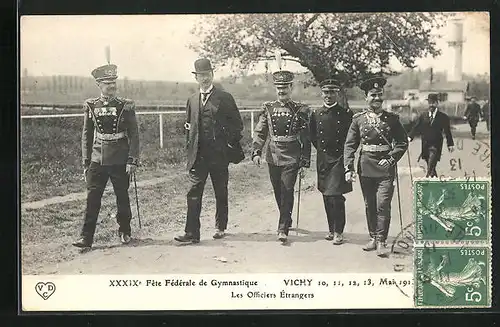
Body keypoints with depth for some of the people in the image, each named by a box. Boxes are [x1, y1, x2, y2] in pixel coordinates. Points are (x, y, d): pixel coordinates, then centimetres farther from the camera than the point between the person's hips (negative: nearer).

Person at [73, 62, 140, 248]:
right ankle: (86, 237, 1)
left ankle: (124, 231, 26)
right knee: (92, 198, -2)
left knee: (122, 198, 9)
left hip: (120, 162, -1)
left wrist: (132, 161, -9)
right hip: (97, 161, 2)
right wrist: (86, 162, 7)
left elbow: (134, 135, -2)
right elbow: (86, 136, 10)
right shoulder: (91, 106, 5)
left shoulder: (126, 106, -1)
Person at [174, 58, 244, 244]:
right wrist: (190, 146, 12)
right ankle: (191, 233, -5)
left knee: (221, 194, 9)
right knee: (194, 193, -5)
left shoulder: (224, 98, 0)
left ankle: (220, 228, 25)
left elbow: (237, 124, 2)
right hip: (197, 156, 3)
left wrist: (231, 144, -4)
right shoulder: (192, 100, 12)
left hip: (219, 155, -3)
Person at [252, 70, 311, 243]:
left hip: (291, 157, -3)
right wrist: (256, 152, -7)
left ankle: (283, 229, -5)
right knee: (278, 192, 12)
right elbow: (260, 132, 5)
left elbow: (306, 137, 0)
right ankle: (286, 220, 32)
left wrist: (305, 159, -3)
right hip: (273, 156, 3)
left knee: (287, 191, -8)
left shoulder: (300, 110, 0)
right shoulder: (268, 108, 7)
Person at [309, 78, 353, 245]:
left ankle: (338, 232, -1)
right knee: (326, 197, 9)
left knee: (336, 196, -9)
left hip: (339, 159, -4)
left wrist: (346, 153, 2)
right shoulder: (316, 114, 6)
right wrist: (321, 149, 12)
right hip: (322, 160, 4)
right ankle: (331, 230, 20)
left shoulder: (346, 113, -3)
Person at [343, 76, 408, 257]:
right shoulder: (358, 119, 3)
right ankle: (373, 237, 23)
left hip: (385, 168, -2)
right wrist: (348, 169, -7)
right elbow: (350, 145, 2)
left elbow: (402, 143, 6)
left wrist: (392, 159, -8)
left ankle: (381, 241, 1)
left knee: (383, 205, -7)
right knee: (369, 206, 10)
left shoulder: (392, 119, 2)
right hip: (366, 168, 2)